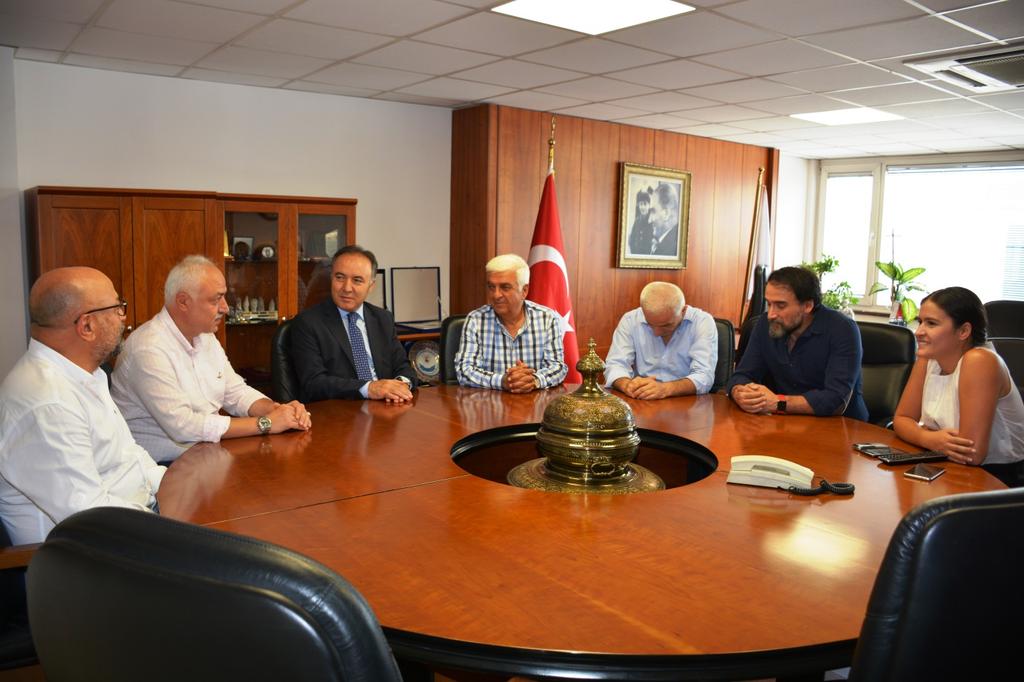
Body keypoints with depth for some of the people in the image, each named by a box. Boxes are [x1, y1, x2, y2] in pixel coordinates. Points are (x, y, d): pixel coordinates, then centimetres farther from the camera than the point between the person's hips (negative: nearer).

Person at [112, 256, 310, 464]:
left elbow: (237, 393, 14)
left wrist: (278, 409, -8)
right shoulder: (149, 349, -19)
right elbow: (182, 426, -25)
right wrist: (265, 423, -22)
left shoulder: (206, 338, 9)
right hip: (164, 464, -8)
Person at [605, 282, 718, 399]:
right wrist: (628, 385, -29)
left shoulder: (703, 322, -9)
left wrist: (665, 389, -33)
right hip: (640, 404, 1)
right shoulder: (630, 320, -4)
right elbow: (615, 365, -7)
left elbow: (704, 377, -17)